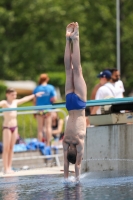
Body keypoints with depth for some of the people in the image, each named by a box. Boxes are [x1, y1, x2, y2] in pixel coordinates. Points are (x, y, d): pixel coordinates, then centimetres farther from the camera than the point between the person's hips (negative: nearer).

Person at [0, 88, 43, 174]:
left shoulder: (16, 102, 12)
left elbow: (25, 99, 25)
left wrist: (35, 95, 38)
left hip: (15, 127, 6)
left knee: (11, 147, 7)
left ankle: (9, 167, 10)